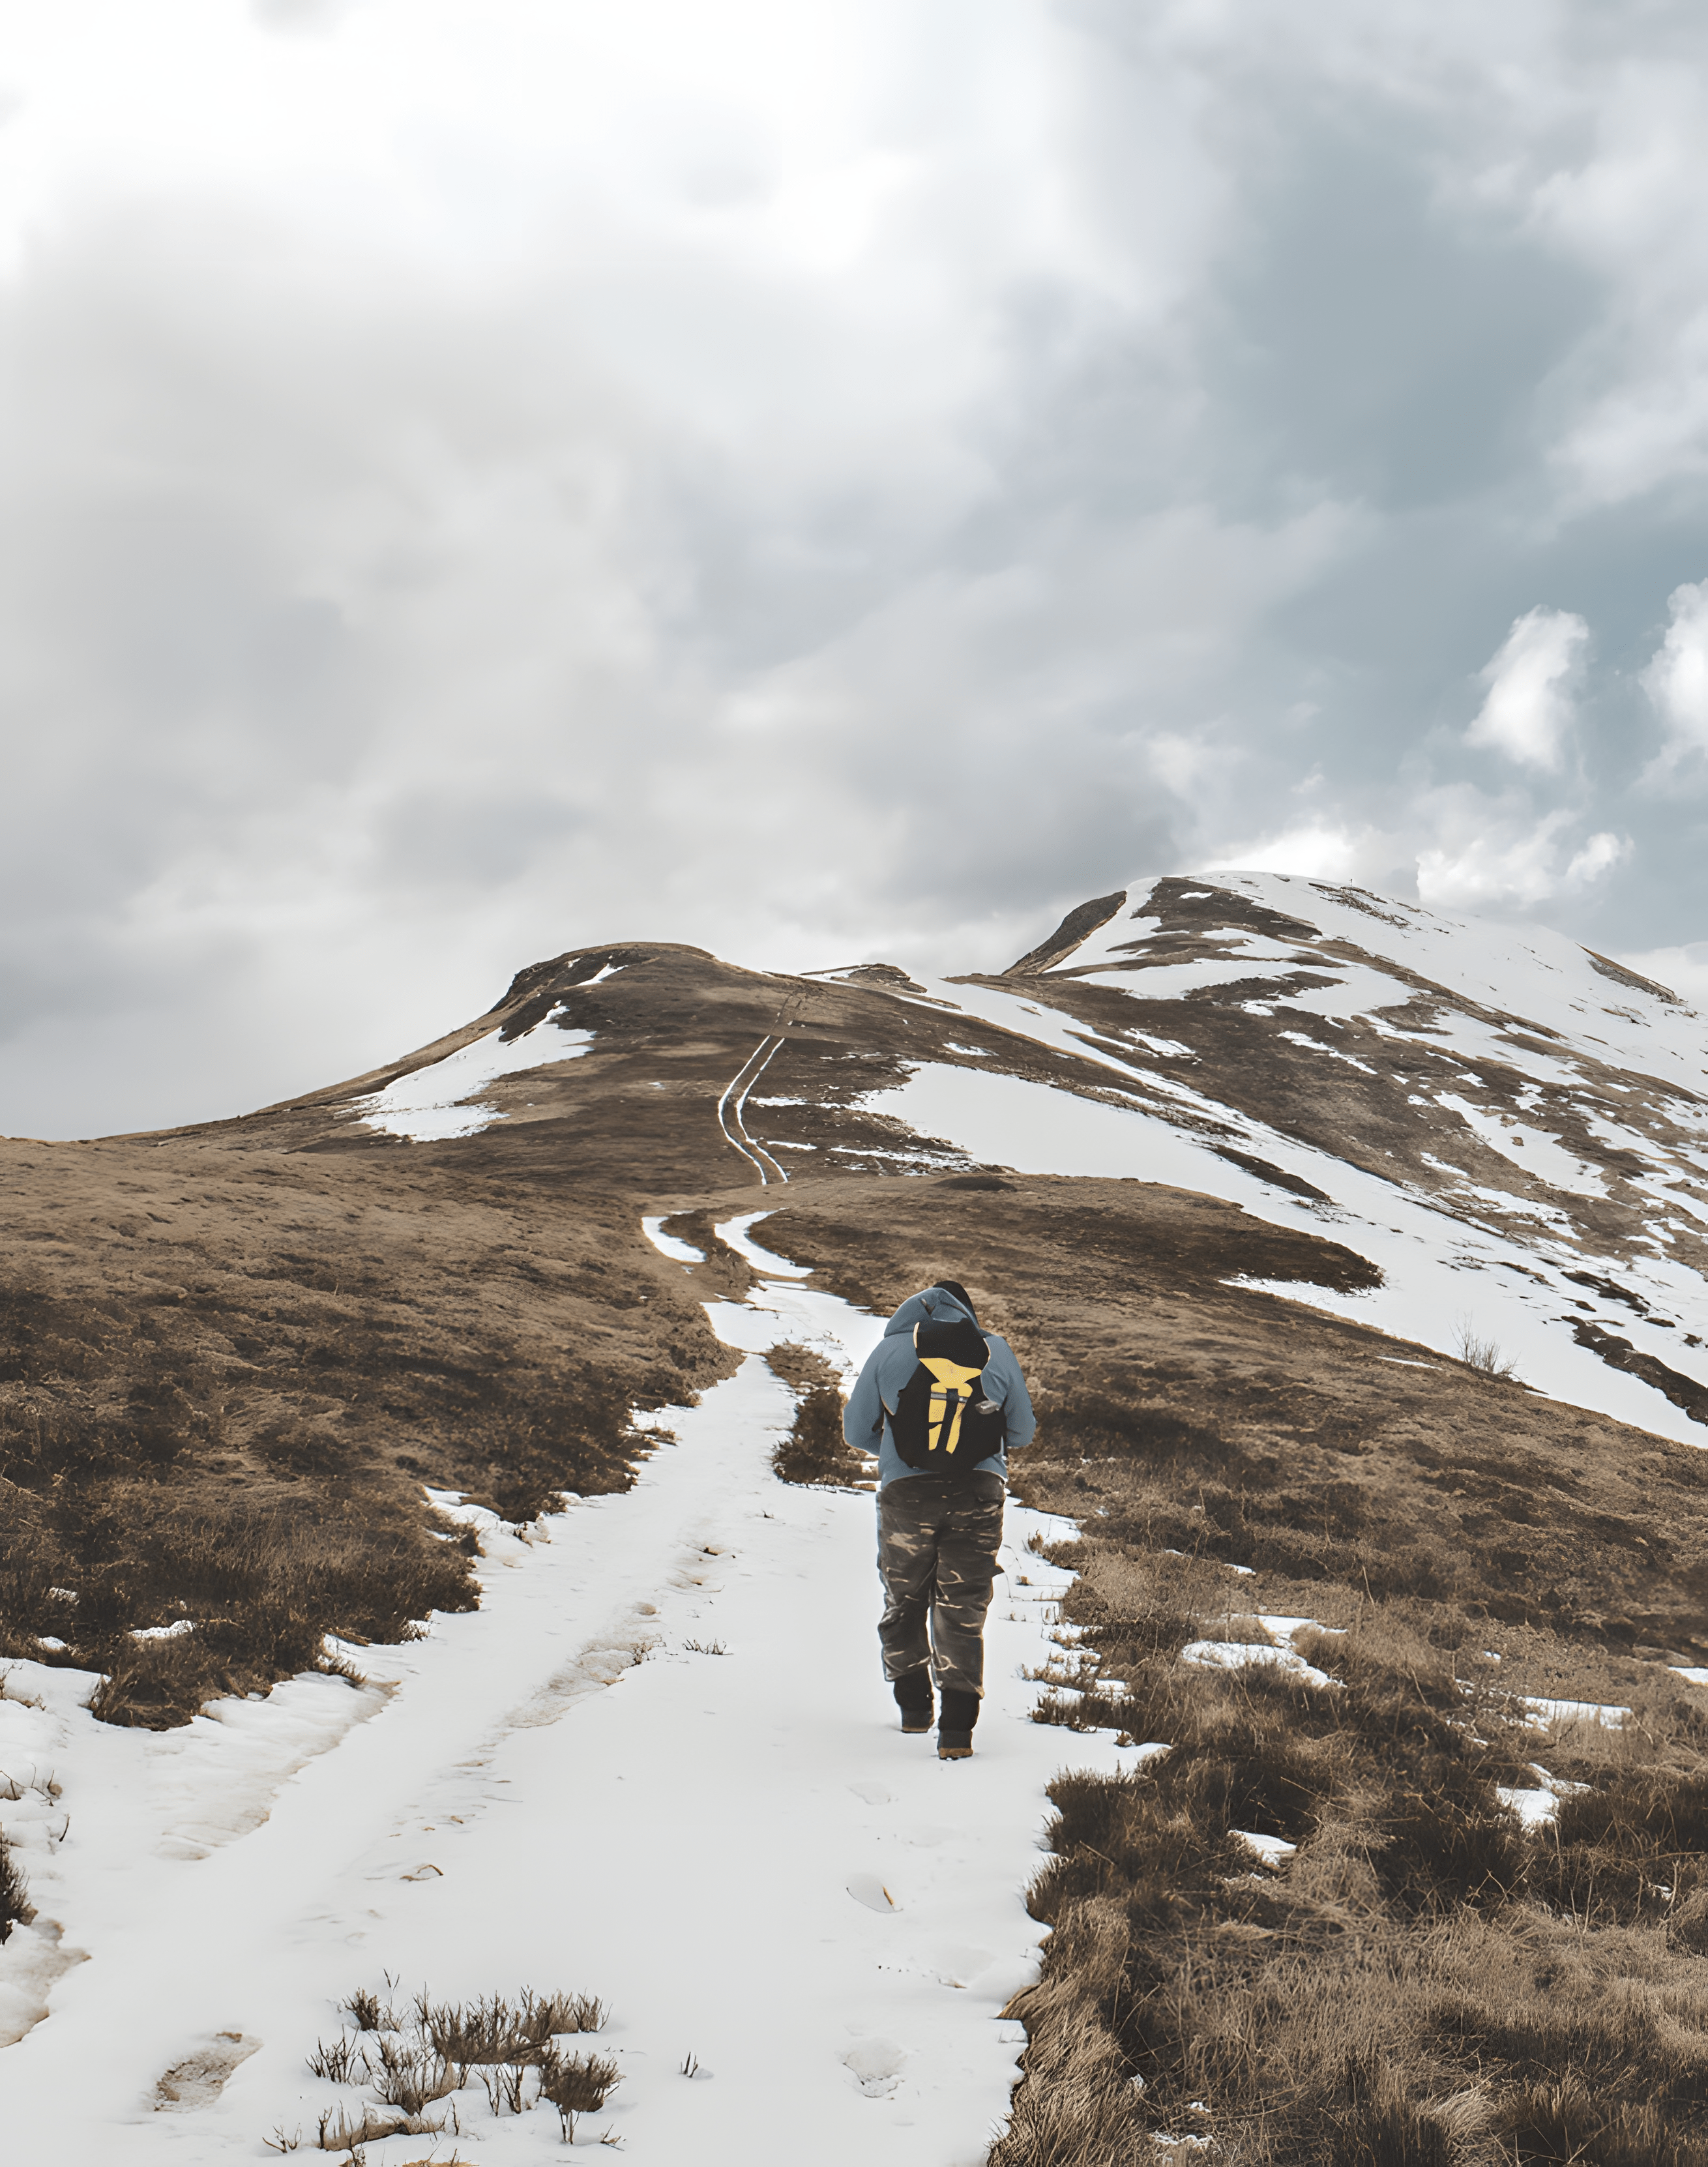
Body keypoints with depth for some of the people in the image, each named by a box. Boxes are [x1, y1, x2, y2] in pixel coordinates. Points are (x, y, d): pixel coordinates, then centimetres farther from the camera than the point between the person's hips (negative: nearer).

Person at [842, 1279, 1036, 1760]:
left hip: (906, 1492, 0)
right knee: (963, 1610, 4)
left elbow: (856, 1431, 11)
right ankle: (957, 1728, -7)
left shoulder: (891, 1349, 5)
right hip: (978, 1494, 1)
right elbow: (1021, 1434, 15)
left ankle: (913, 1705, 27)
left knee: (904, 1600, 20)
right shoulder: (996, 1351, 8)